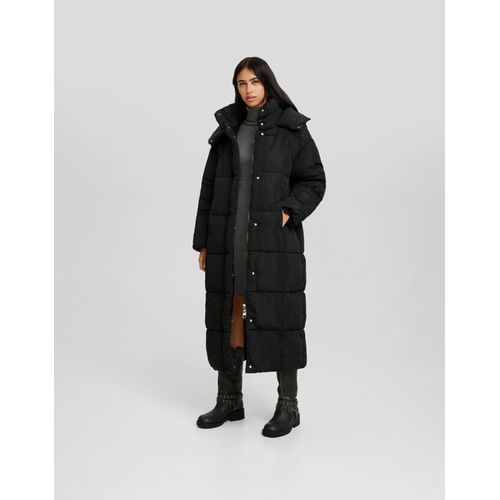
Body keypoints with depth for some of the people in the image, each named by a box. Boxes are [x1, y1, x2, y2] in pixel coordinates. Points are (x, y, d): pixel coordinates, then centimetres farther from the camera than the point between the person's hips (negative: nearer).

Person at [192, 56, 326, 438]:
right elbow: (210, 188, 12)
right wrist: (204, 242, 8)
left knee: (277, 317, -2)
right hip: (229, 241, 4)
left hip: (274, 241, -4)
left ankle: (289, 405, 11)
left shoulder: (292, 128, 2)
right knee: (228, 316, 7)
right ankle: (229, 400, 21)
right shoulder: (226, 130, 12)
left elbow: (314, 181, 2)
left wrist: (288, 211, -15)